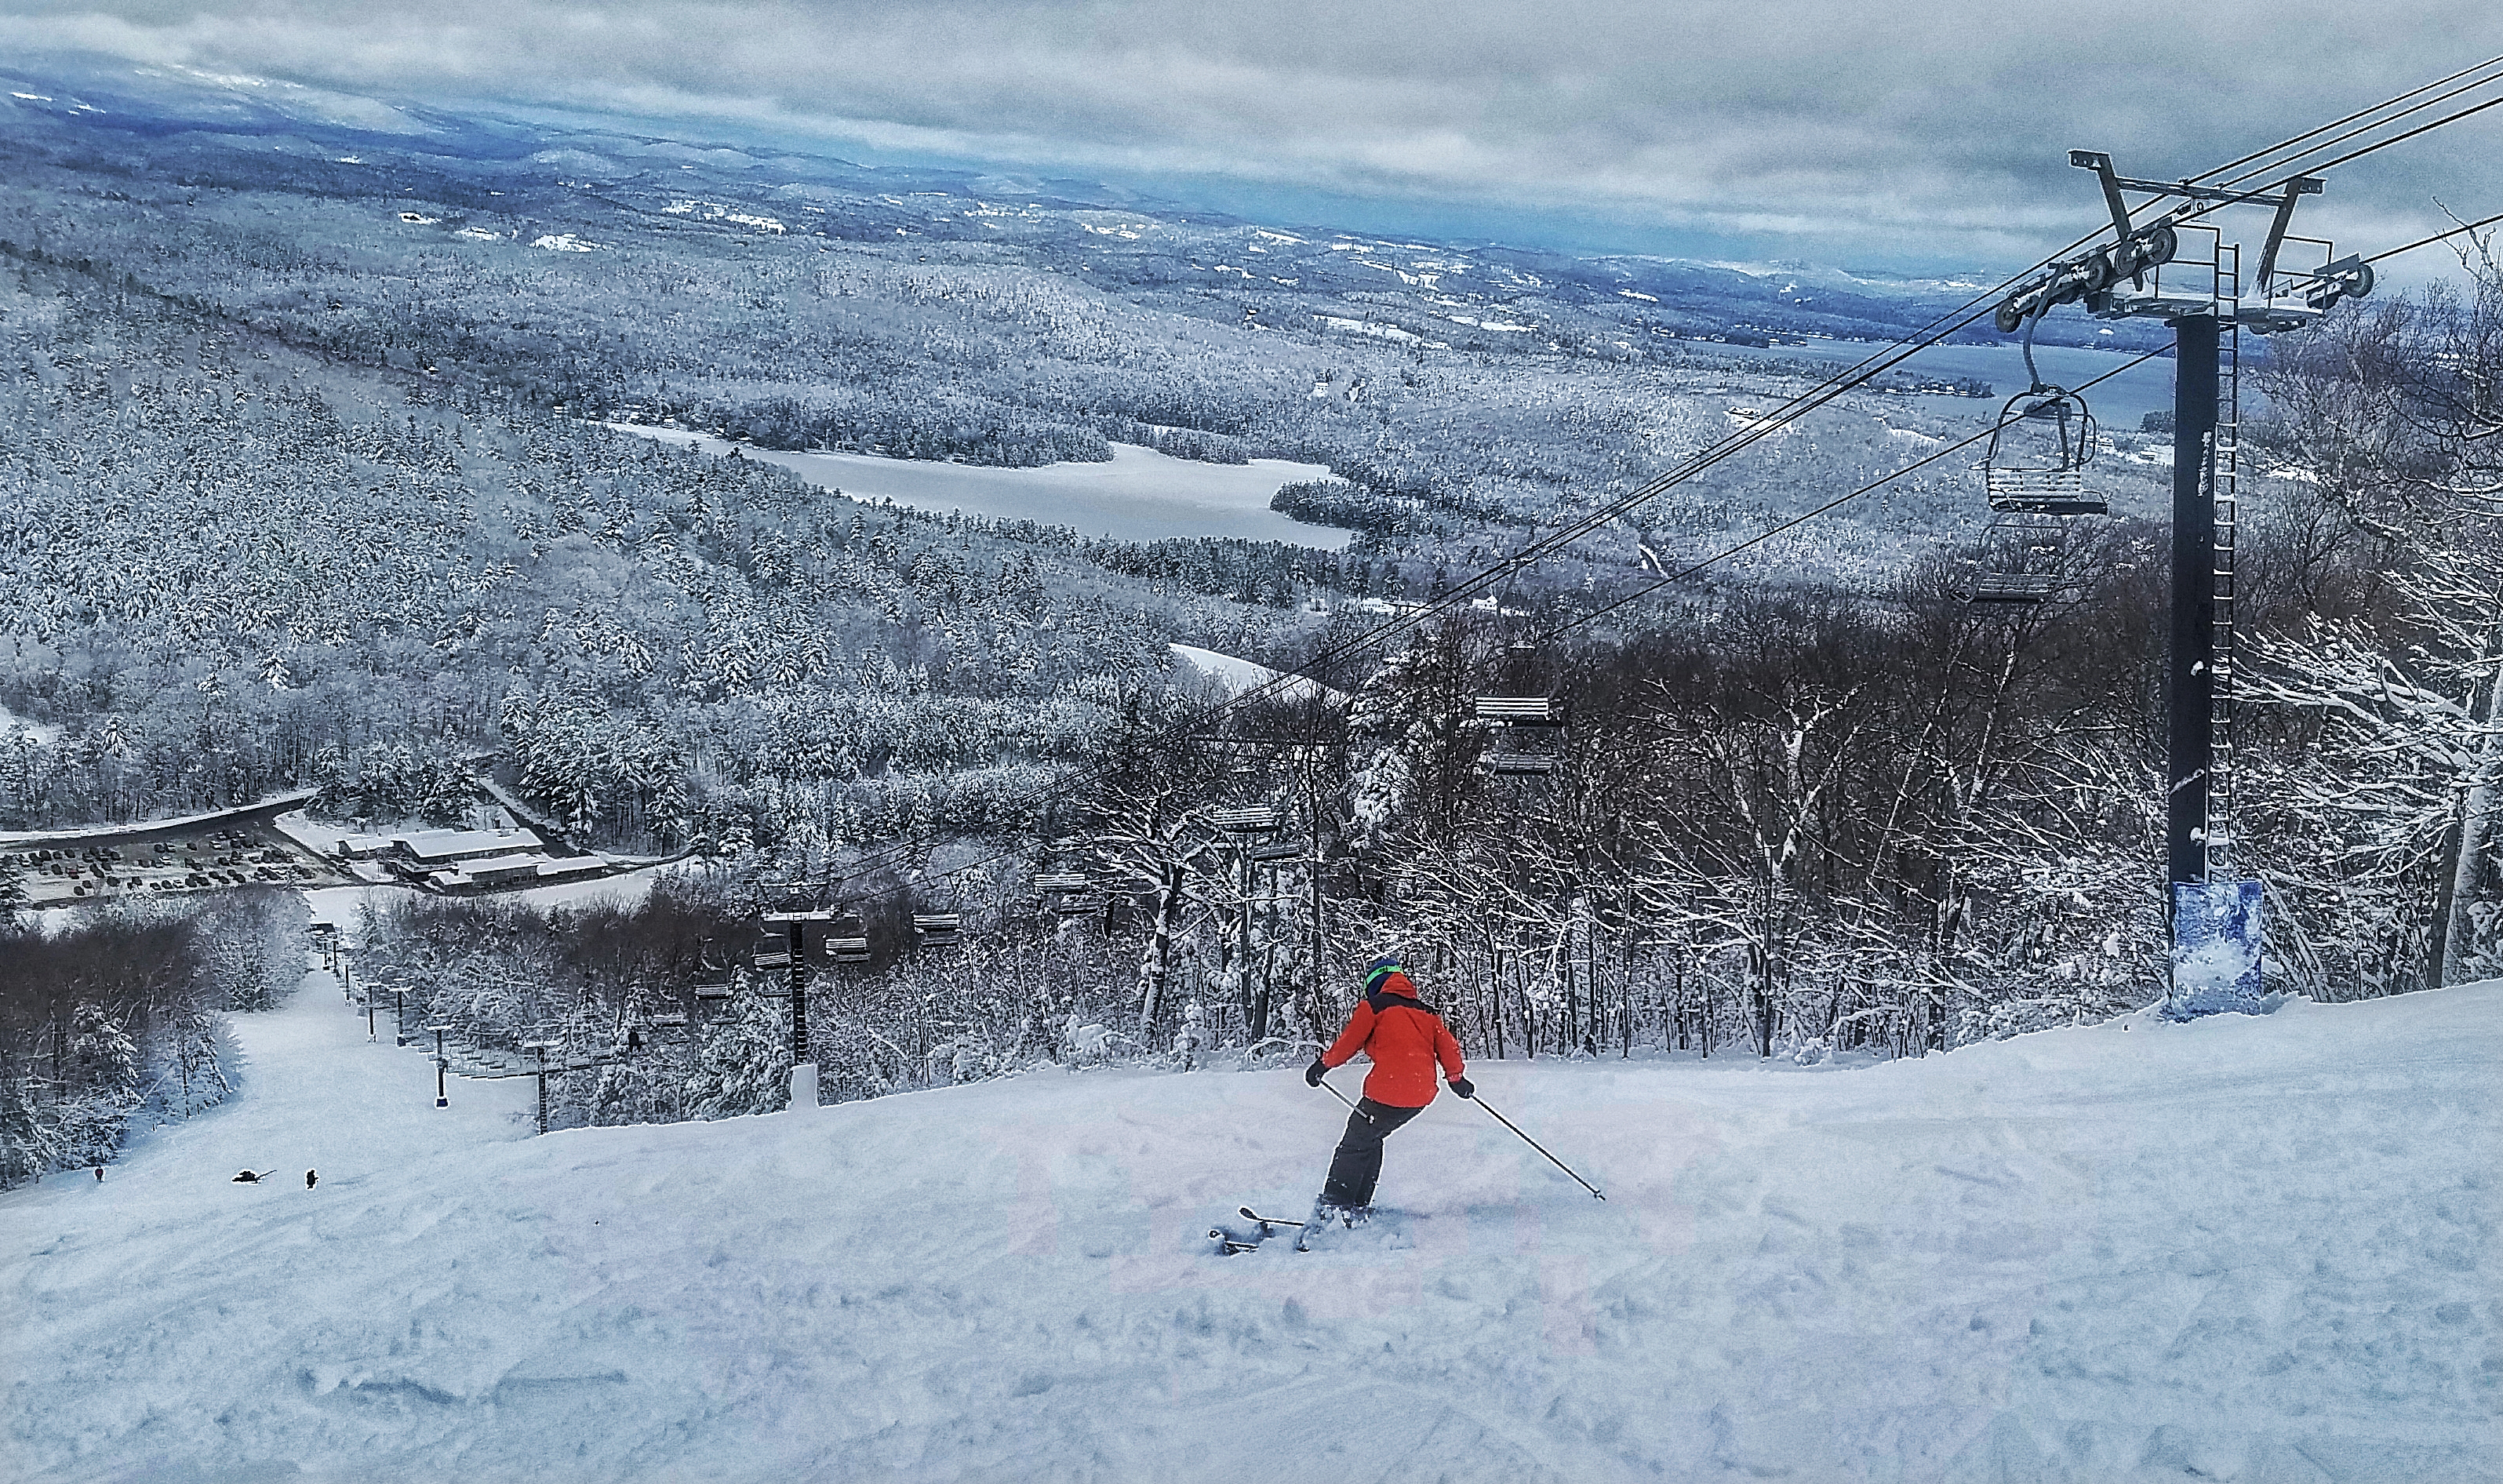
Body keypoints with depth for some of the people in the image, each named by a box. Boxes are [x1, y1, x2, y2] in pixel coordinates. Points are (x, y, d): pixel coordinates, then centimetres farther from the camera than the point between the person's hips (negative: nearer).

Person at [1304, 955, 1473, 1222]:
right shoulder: (1425, 1012, 20)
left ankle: (1334, 1208, -5)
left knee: (1354, 1144, 2)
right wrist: (1456, 1077, 24)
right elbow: (1446, 1044, 15)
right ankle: (1358, 1207, 19)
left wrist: (1323, 1064, 15)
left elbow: (1349, 1041, 3)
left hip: (1387, 1092, -7)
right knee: (1370, 1139, 21)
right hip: (1422, 1095, 7)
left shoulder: (1375, 1006, 2)